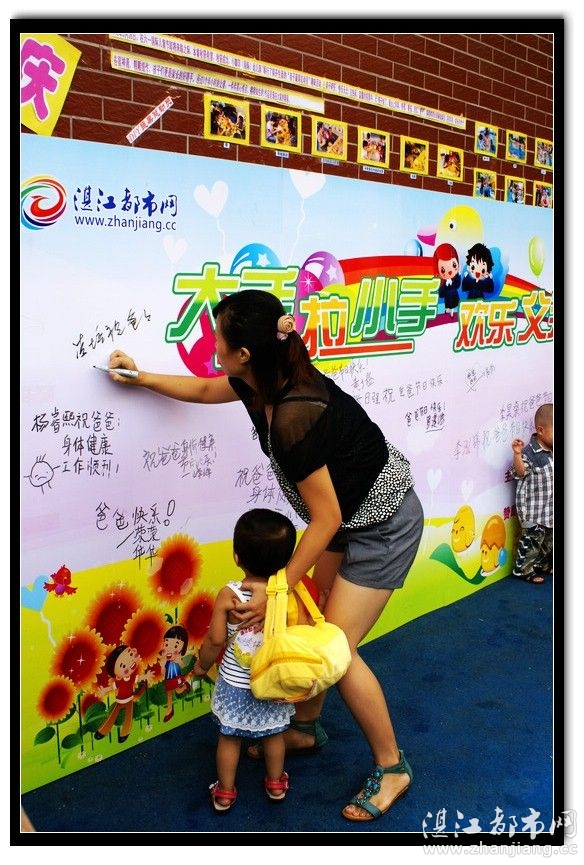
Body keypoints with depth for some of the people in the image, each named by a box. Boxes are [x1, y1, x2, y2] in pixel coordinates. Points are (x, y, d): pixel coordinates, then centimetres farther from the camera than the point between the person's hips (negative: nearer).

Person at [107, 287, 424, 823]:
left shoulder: (293, 419, -35)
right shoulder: (266, 382, -8)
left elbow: (325, 519, -27)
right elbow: (203, 390, 15)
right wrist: (141, 377, 22)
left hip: (384, 527, -9)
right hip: (350, 517, 9)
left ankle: (392, 769, 13)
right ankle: (305, 729, 36)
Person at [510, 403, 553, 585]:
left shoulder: (552, 451, 5)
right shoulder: (530, 452, -20)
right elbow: (519, 473, -24)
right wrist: (517, 454, -37)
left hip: (550, 508, 8)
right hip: (533, 508, -8)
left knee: (549, 538, 19)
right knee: (533, 537, -1)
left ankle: (542, 565, 37)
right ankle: (523, 569, 13)